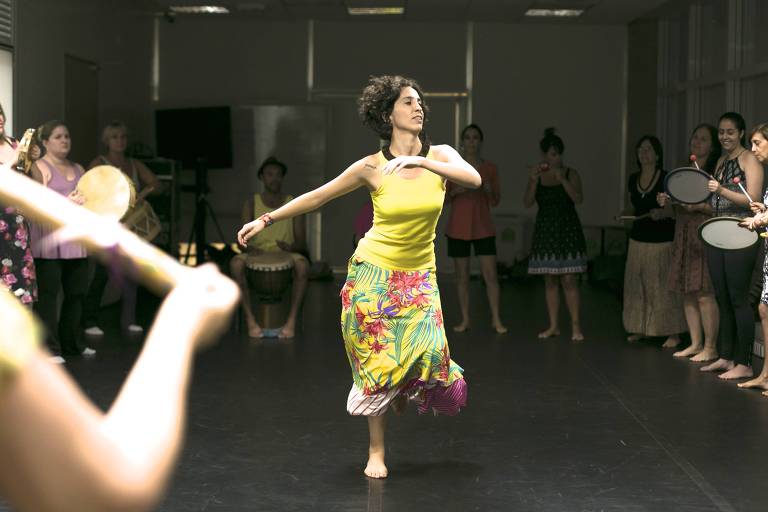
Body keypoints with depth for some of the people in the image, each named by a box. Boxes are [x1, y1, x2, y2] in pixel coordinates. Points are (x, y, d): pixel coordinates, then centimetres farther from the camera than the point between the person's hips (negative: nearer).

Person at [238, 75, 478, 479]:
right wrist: (266, 220, 1)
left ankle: (404, 391, 24)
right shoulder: (372, 167, -8)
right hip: (374, 271, -1)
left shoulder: (441, 156, -4)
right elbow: (317, 196, 1)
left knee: (428, 350, -14)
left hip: (419, 276, 2)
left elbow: (474, 178, -23)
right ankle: (376, 452, 14)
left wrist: (421, 162, -31)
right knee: (377, 359, -1)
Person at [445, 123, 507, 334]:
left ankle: (496, 319, 1)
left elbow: (495, 201, 7)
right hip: (458, 227, 0)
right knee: (462, 275, 4)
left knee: (490, 274, -5)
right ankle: (465, 320, 12)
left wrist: (489, 191, -13)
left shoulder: (490, 167, 4)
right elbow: (443, 198, 3)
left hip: (483, 228, 0)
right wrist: (455, 191, -16)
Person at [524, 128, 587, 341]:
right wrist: (533, 181, -17)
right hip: (545, 231, 3)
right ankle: (553, 325, 12)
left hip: (567, 231, -3)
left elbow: (578, 199, -14)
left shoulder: (571, 174, -1)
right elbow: (527, 202, -3)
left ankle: (576, 326, -3)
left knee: (569, 280, -7)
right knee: (550, 281, 6)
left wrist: (562, 179, -23)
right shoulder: (537, 175, 6)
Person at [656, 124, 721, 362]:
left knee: (704, 294, -10)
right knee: (687, 294, 9)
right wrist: (667, 202, 5)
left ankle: (710, 348, -4)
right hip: (684, 238, 8)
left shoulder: (716, 172, -5)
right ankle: (696, 344, 17)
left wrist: (700, 206, -21)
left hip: (706, 238, -8)